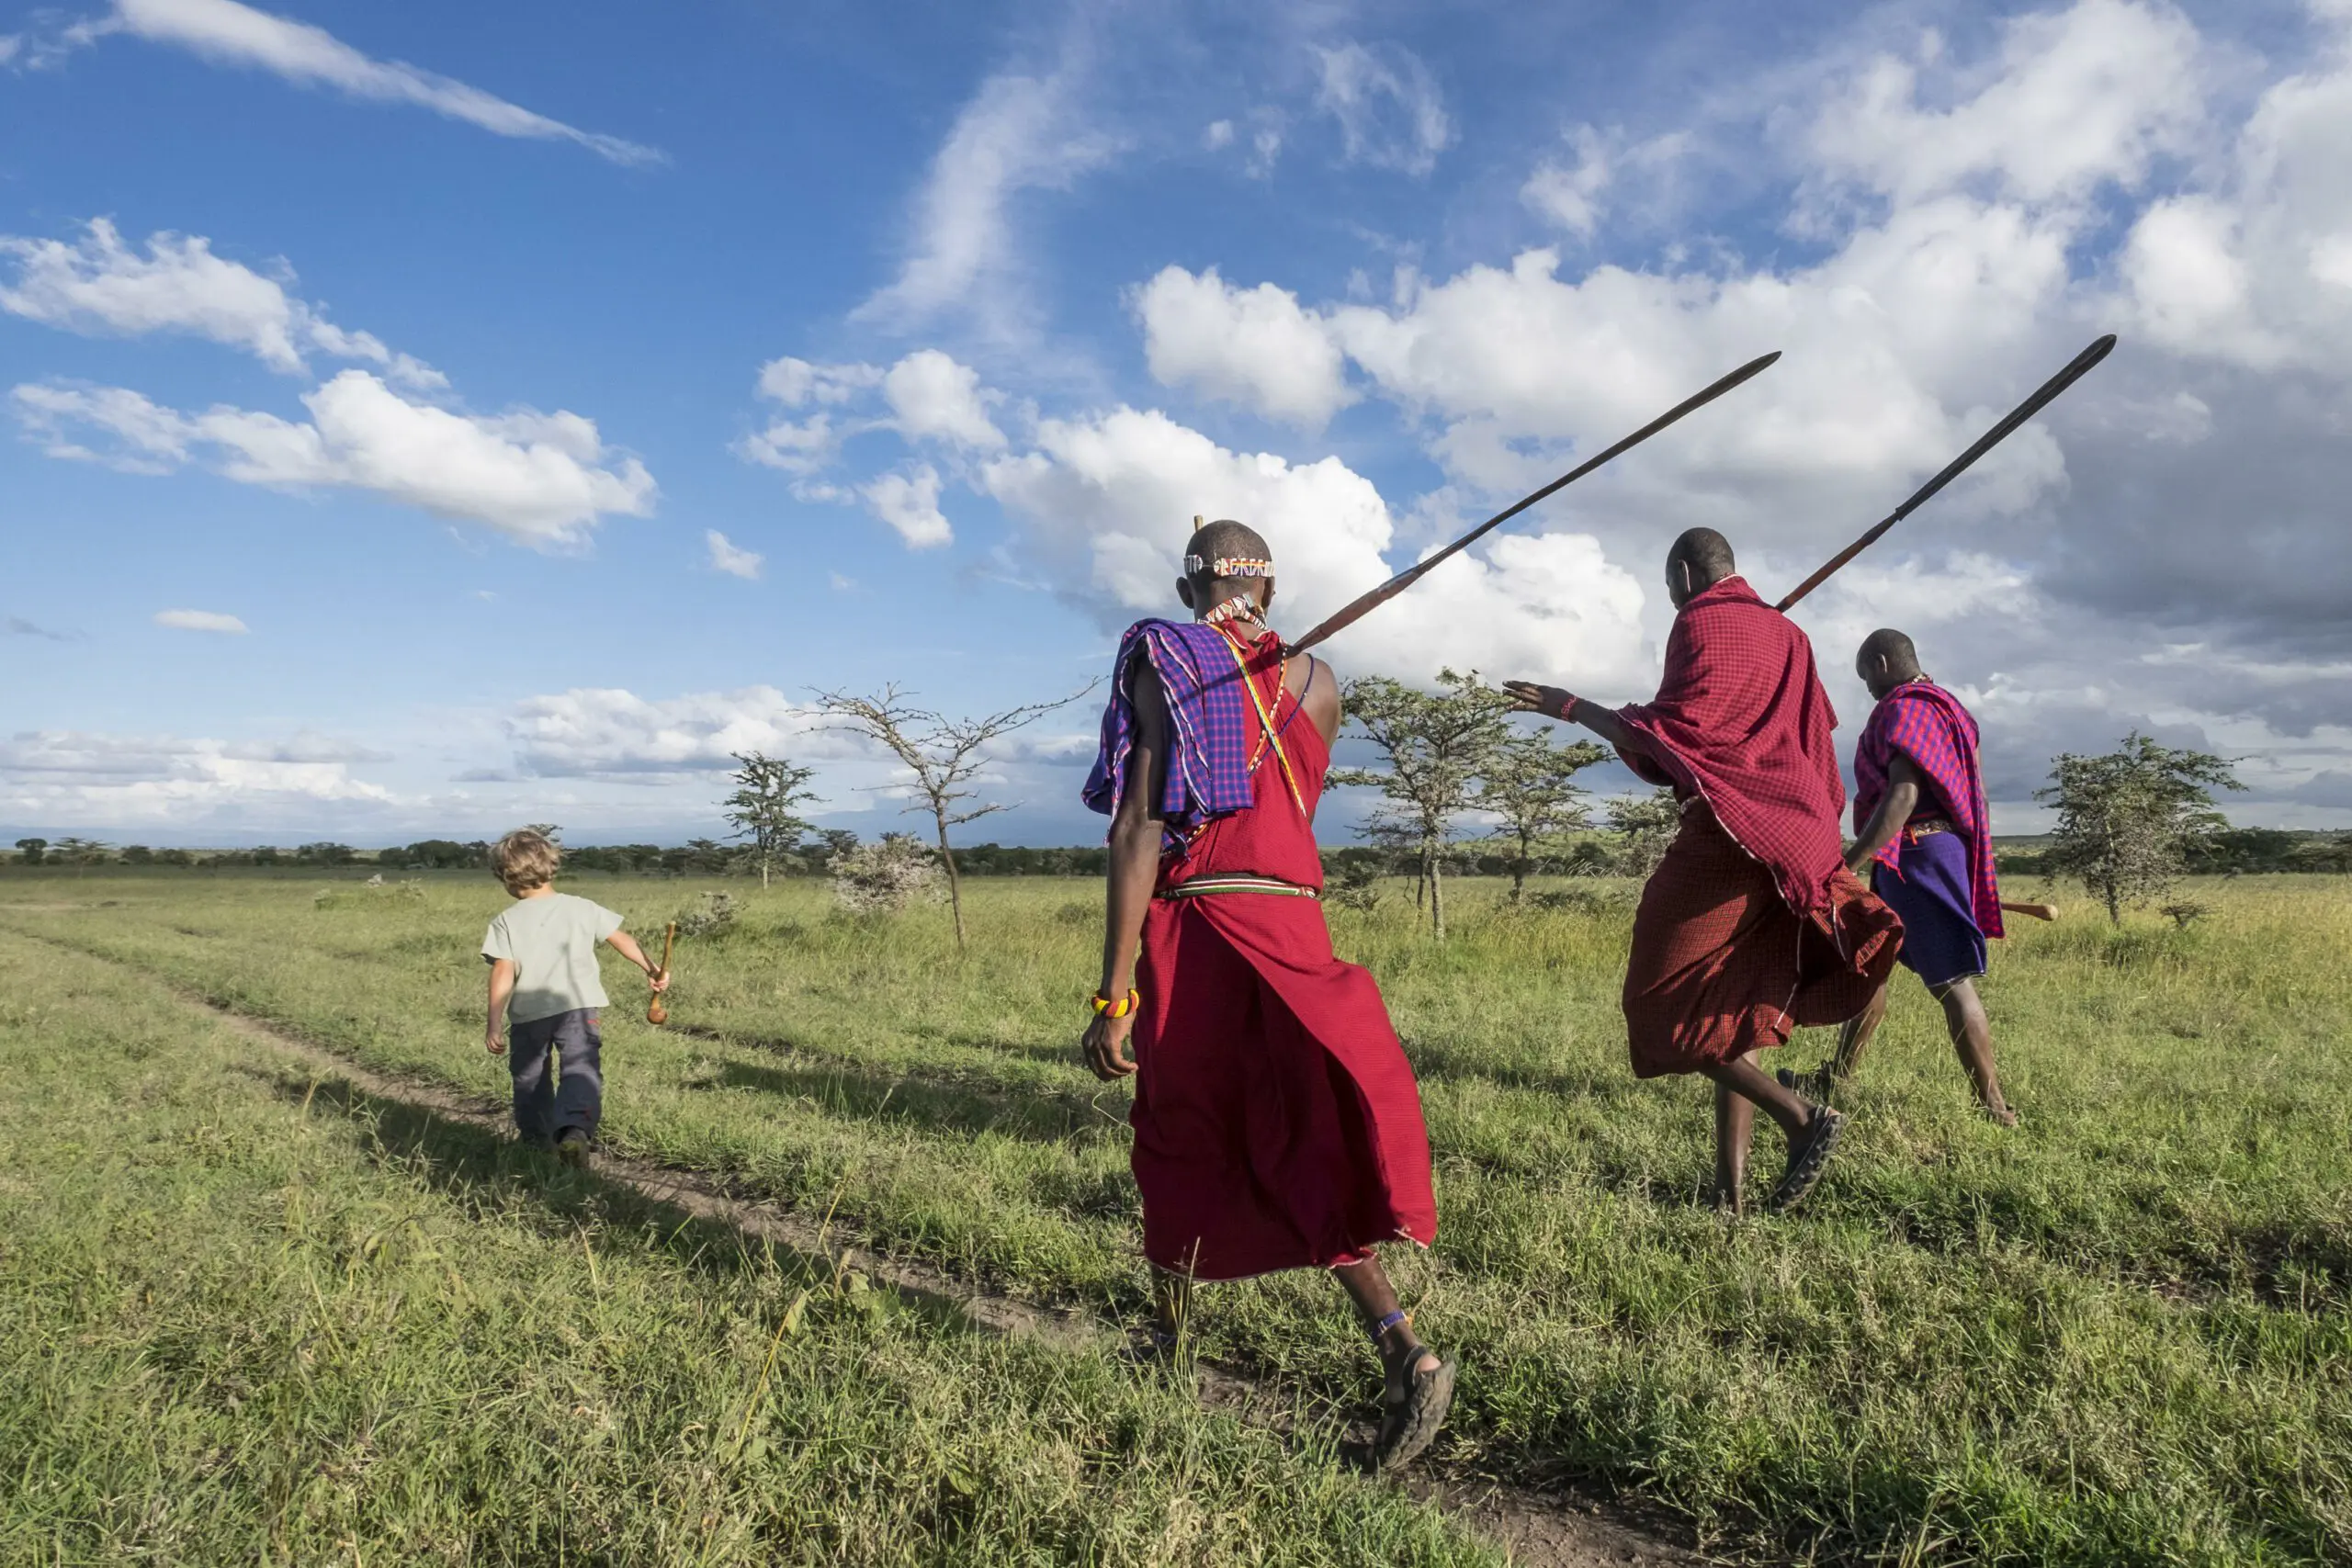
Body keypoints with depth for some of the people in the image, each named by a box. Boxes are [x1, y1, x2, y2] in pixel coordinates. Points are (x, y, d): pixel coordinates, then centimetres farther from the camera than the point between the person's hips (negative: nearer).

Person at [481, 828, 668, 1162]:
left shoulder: (506, 922, -2)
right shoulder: (582, 908, 4)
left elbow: (503, 973, -9)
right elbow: (622, 939, 9)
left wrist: (494, 1024, -9)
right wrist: (651, 969, 18)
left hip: (528, 1012, 0)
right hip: (577, 1006, 0)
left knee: (529, 1076, 20)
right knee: (581, 1069, -7)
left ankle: (535, 1137, 34)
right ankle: (576, 1127, -32)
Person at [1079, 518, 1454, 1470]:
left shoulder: (1157, 665, -2)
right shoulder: (1314, 682, 10)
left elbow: (1138, 830, -11)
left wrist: (1113, 996, -12)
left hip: (1189, 927, -2)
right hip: (1292, 924, 3)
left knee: (1180, 1133, 15)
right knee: (1306, 1148, 6)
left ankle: (1169, 1333, 31)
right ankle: (1401, 1348, -9)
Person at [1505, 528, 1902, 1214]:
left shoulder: (1702, 623, -6)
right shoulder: (1785, 632, 19)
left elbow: (1668, 735, -14)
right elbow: (1815, 737, 21)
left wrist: (1571, 708, -7)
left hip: (1728, 835, -9)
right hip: (1794, 839, 9)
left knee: (1663, 1002, -2)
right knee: (1731, 1010, 10)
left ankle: (1802, 1116, -10)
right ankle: (1729, 1184, 9)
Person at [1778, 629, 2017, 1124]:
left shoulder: (1905, 709, -13)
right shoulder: (1941, 705, 20)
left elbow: (1902, 795, -25)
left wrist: (1850, 863, -28)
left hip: (1915, 854, -11)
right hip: (1926, 852, 11)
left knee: (1950, 981, -7)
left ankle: (1994, 1107, -2)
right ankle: (1835, 1078, 25)